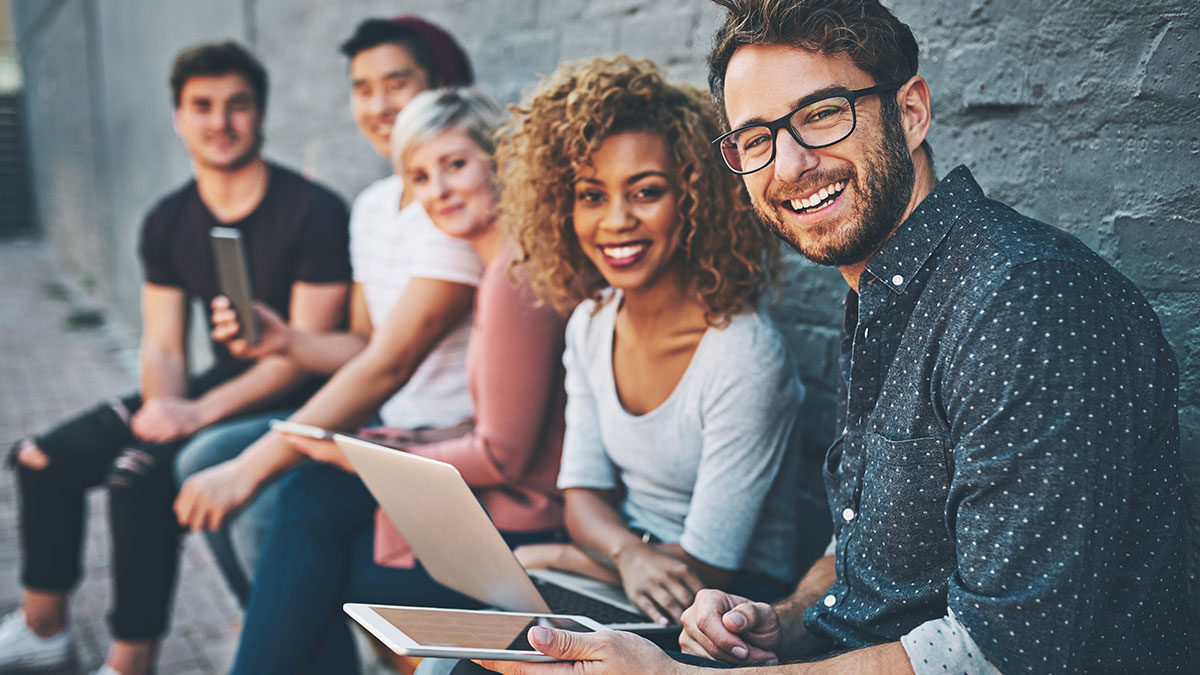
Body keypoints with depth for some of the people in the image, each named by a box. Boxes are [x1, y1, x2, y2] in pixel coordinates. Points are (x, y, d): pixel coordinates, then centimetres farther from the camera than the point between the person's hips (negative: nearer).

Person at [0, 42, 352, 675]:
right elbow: (163, 346, 5)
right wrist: (165, 406, -17)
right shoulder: (167, 223, 5)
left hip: (291, 401, -8)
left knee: (139, 473, -28)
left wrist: (200, 411, -25)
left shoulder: (314, 213, -17)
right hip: (221, 384, 8)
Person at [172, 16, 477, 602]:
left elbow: (391, 363, -25)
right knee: (202, 462, 5)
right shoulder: (372, 204, 12)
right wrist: (284, 340, -7)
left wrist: (251, 468, -25)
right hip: (386, 420, 9)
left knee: (268, 510, -22)